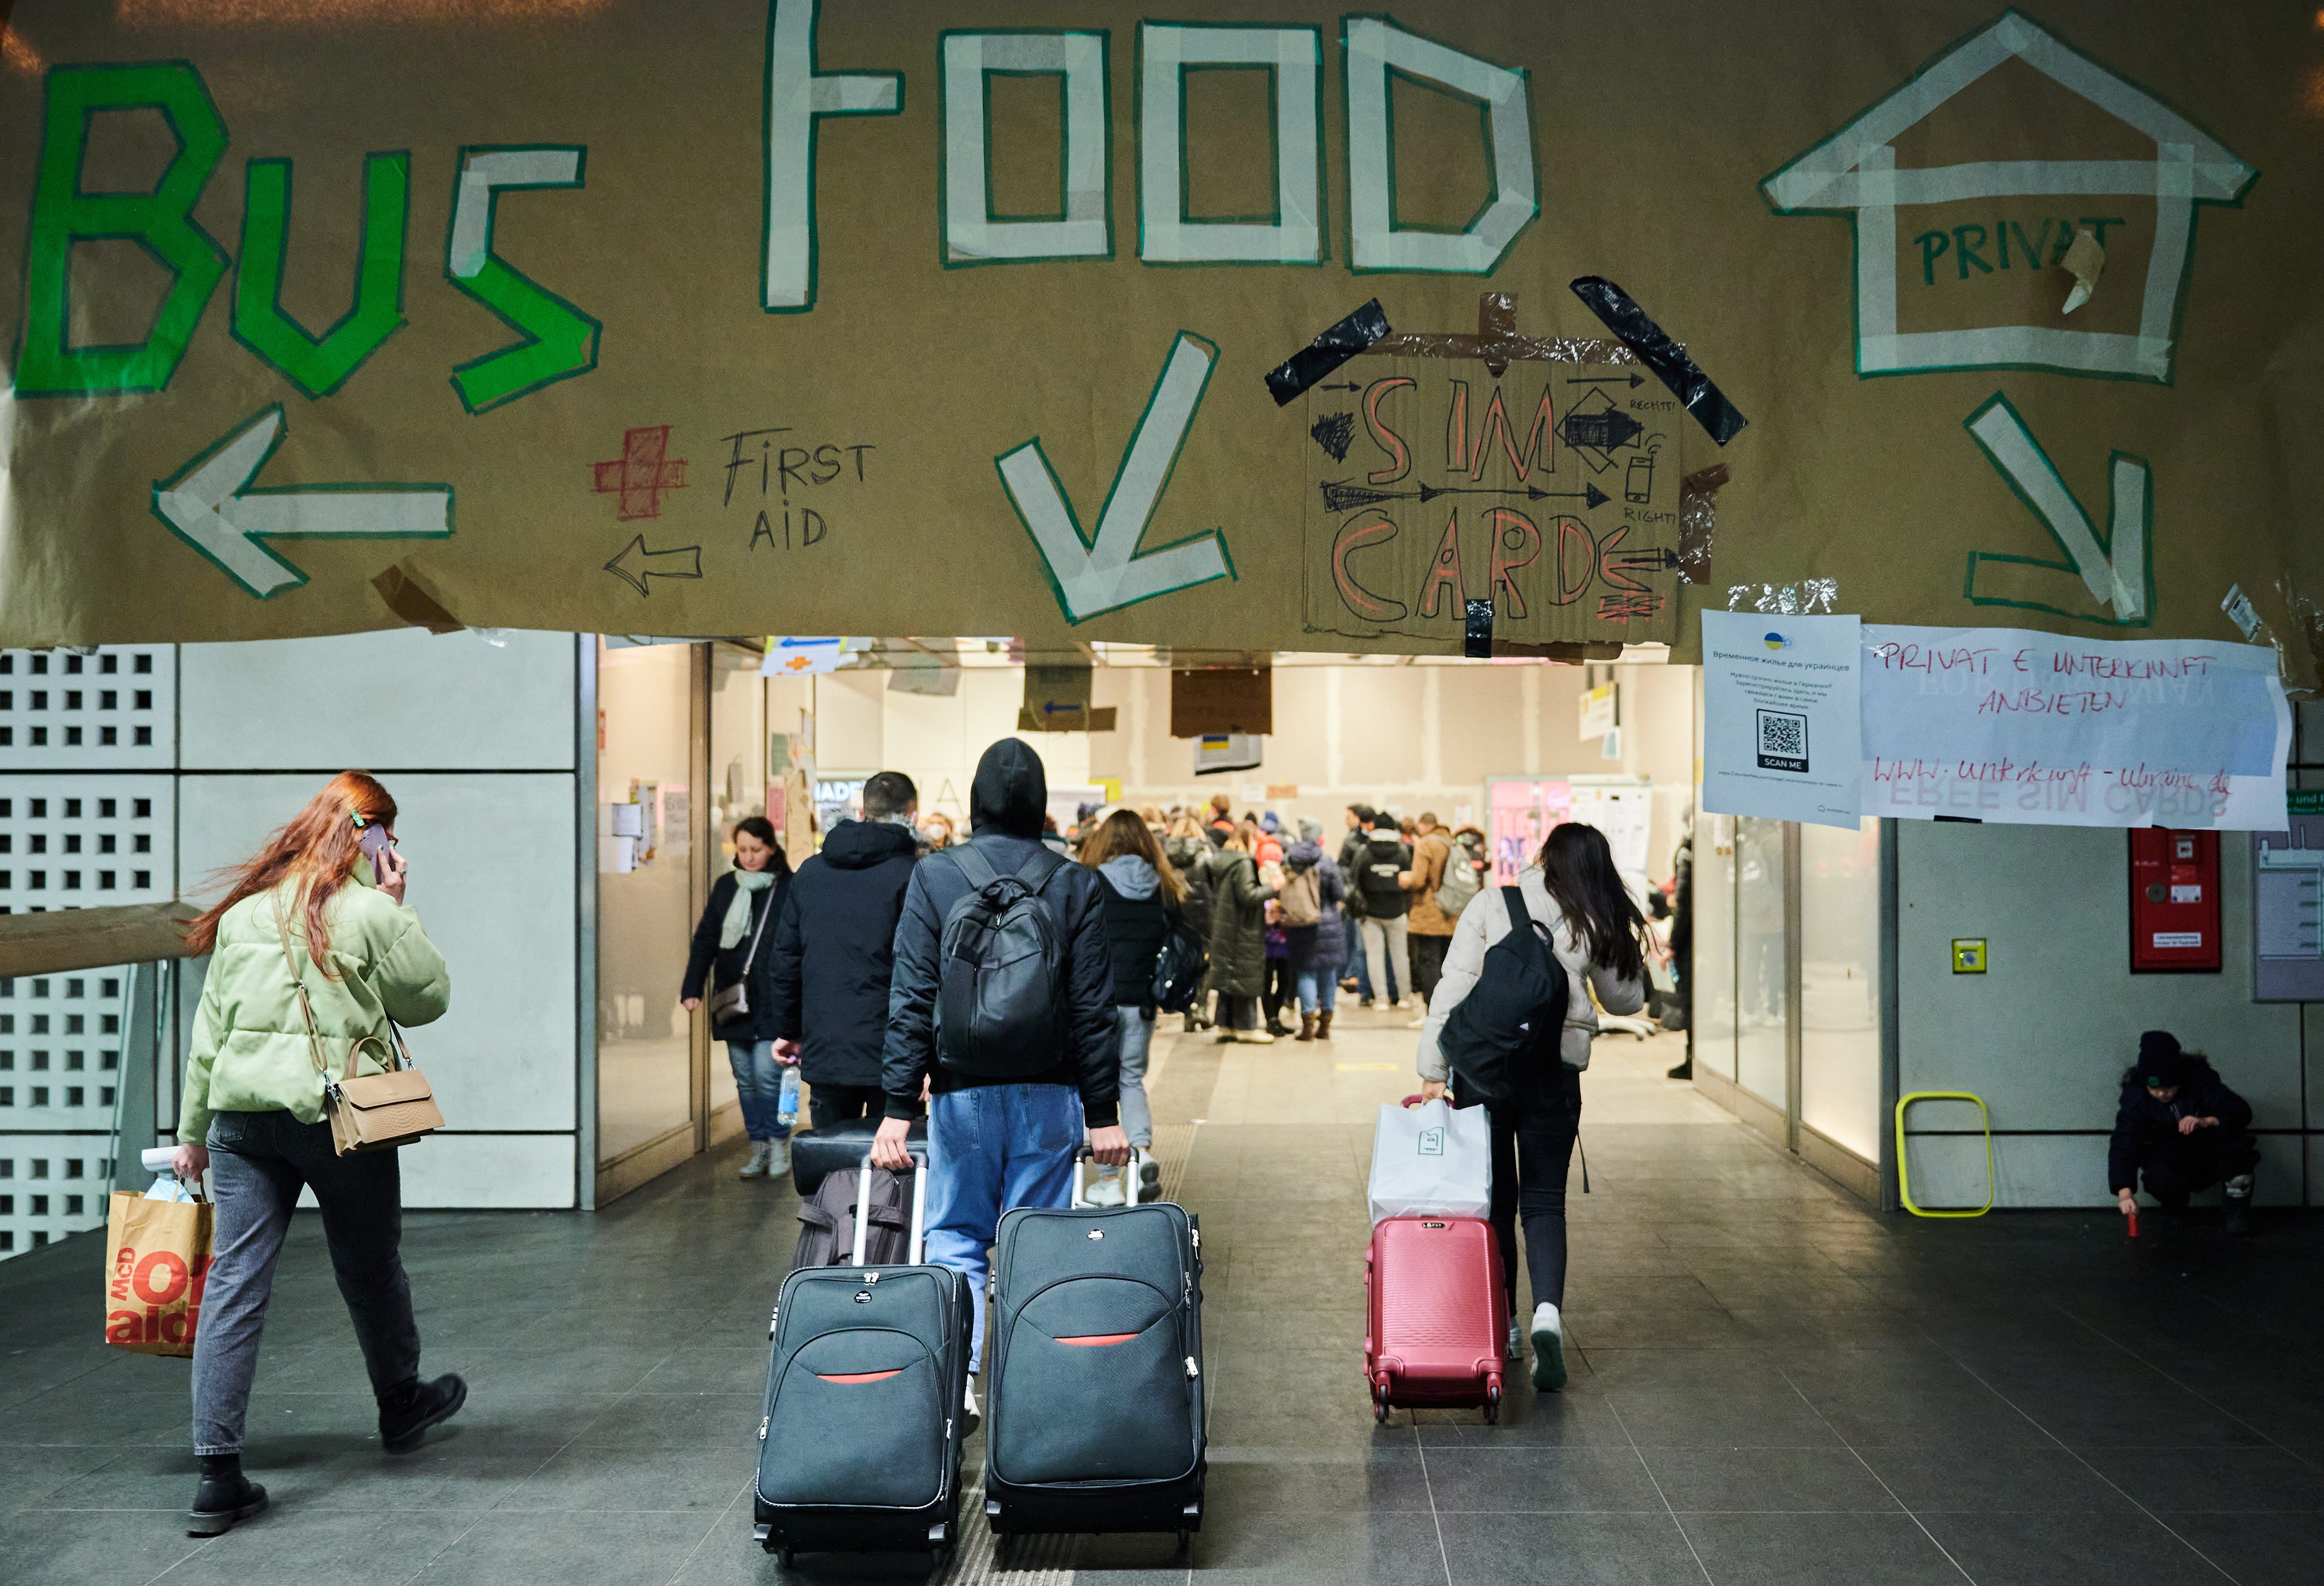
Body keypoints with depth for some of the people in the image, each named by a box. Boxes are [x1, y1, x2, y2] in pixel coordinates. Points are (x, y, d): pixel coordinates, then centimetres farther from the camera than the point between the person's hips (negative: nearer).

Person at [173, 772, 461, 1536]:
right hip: (338, 1110, -4)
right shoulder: (370, 911, -9)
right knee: (370, 1266, 17)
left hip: (242, 1111, 4)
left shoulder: (244, 910, 7)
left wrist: (193, 1130, 16)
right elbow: (429, 997, 1)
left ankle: (218, 1474, -1)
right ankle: (400, 1404, 39)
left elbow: (210, 1028, 10)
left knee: (234, 1279, 2)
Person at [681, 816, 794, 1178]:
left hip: (773, 1002, -4)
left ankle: (779, 1142, 8)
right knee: (745, 1078, 7)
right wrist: (692, 988, 4)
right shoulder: (725, 887, 10)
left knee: (767, 1074, -10)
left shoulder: (790, 889, -3)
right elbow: (705, 940, 13)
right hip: (733, 1000, 4)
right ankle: (759, 1148, 17)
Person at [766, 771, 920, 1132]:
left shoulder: (810, 872, 11)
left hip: (822, 1051, 4)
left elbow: (785, 958, 14)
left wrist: (788, 1030, 23)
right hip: (889, 1056, -4)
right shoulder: (912, 874, -7)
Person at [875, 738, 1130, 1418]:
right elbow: (1095, 1010, -1)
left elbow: (910, 1003, -5)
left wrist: (898, 1108, -3)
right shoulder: (1076, 885, 0)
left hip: (962, 1093, 0)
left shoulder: (933, 878, -2)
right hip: (1049, 1095, 1)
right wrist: (1104, 1113, 4)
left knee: (955, 1238, 12)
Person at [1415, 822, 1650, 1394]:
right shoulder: (1593, 925, 3)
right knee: (1544, 1200, 7)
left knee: (1494, 1197, 14)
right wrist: (1624, 939, 22)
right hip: (1554, 1069, 0)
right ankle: (1549, 1311, -17)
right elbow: (1627, 999, 17)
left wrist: (1433, 1071, -5)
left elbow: (1451, 992, -6)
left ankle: (1501, 1326, 23)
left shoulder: (1489, 907, 0)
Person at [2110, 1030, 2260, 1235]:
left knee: (2241, 1145, -32)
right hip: (2167, 1155, -1)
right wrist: (2125, 1193, -41)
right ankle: (2175, 1209, 3)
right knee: (2162, 1179, -36)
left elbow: (2241, 1111, -24)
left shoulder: (2200, 1079, -17)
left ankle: (2238, 1208, -6)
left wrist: (2207, 1122, -45)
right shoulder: (2136, 1098, -18)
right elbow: (2124, 1146, -26)